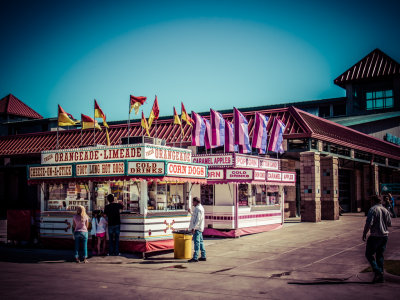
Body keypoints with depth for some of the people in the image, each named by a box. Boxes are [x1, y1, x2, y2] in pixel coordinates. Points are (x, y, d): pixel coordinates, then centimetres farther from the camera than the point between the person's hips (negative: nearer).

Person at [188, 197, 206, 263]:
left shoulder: (198, 208, -15)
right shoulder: (201, 207, 17)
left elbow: (198, 219, -22)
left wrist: (194, 227, -24)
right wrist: (190, 212, 29)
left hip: (196, 228, -11)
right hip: (199, 228, 11)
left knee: (196, 242, -10)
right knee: (200, 242, 13)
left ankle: (195, 258, -11)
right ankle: (203, 257, 17)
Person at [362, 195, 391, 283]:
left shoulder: (373, 210, -12)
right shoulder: (385, 210, 8)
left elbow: (369, 223, -18)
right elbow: (390, 224, 13)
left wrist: (364, 234, -9)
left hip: (375, 236, -7)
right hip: (385, 235, 7)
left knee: (369, 254, 3)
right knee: (380, 255, 13)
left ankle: (377, 271, -11)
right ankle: (380, 276, 13)